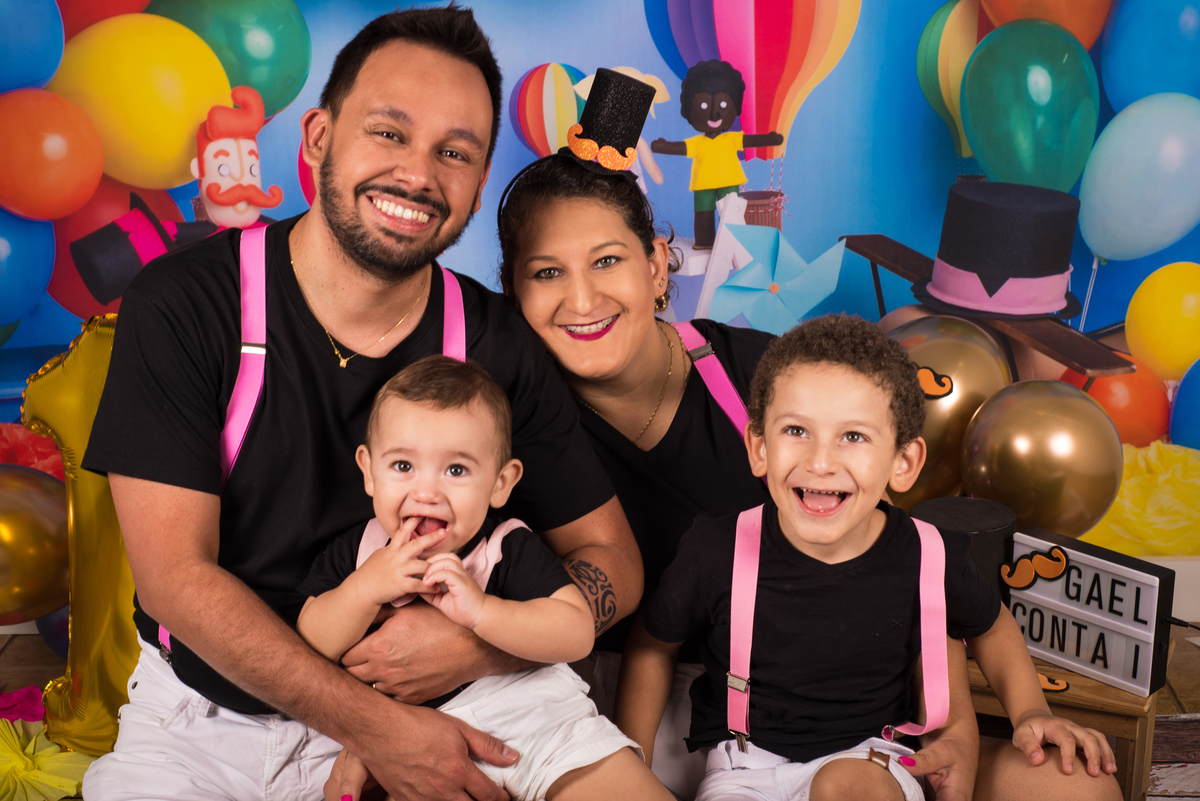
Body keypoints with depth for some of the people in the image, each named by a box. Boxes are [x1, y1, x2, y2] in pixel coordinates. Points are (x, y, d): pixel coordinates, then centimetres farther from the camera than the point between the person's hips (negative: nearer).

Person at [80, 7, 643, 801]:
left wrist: (479, 646, -20)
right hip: (199, 726, 0)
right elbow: (176, 577, -15)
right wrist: (374, 727, -22)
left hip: (417, 720, 1)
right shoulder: (182, 305, -12)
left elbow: (612, 562, -1)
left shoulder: (498, 346, -7)